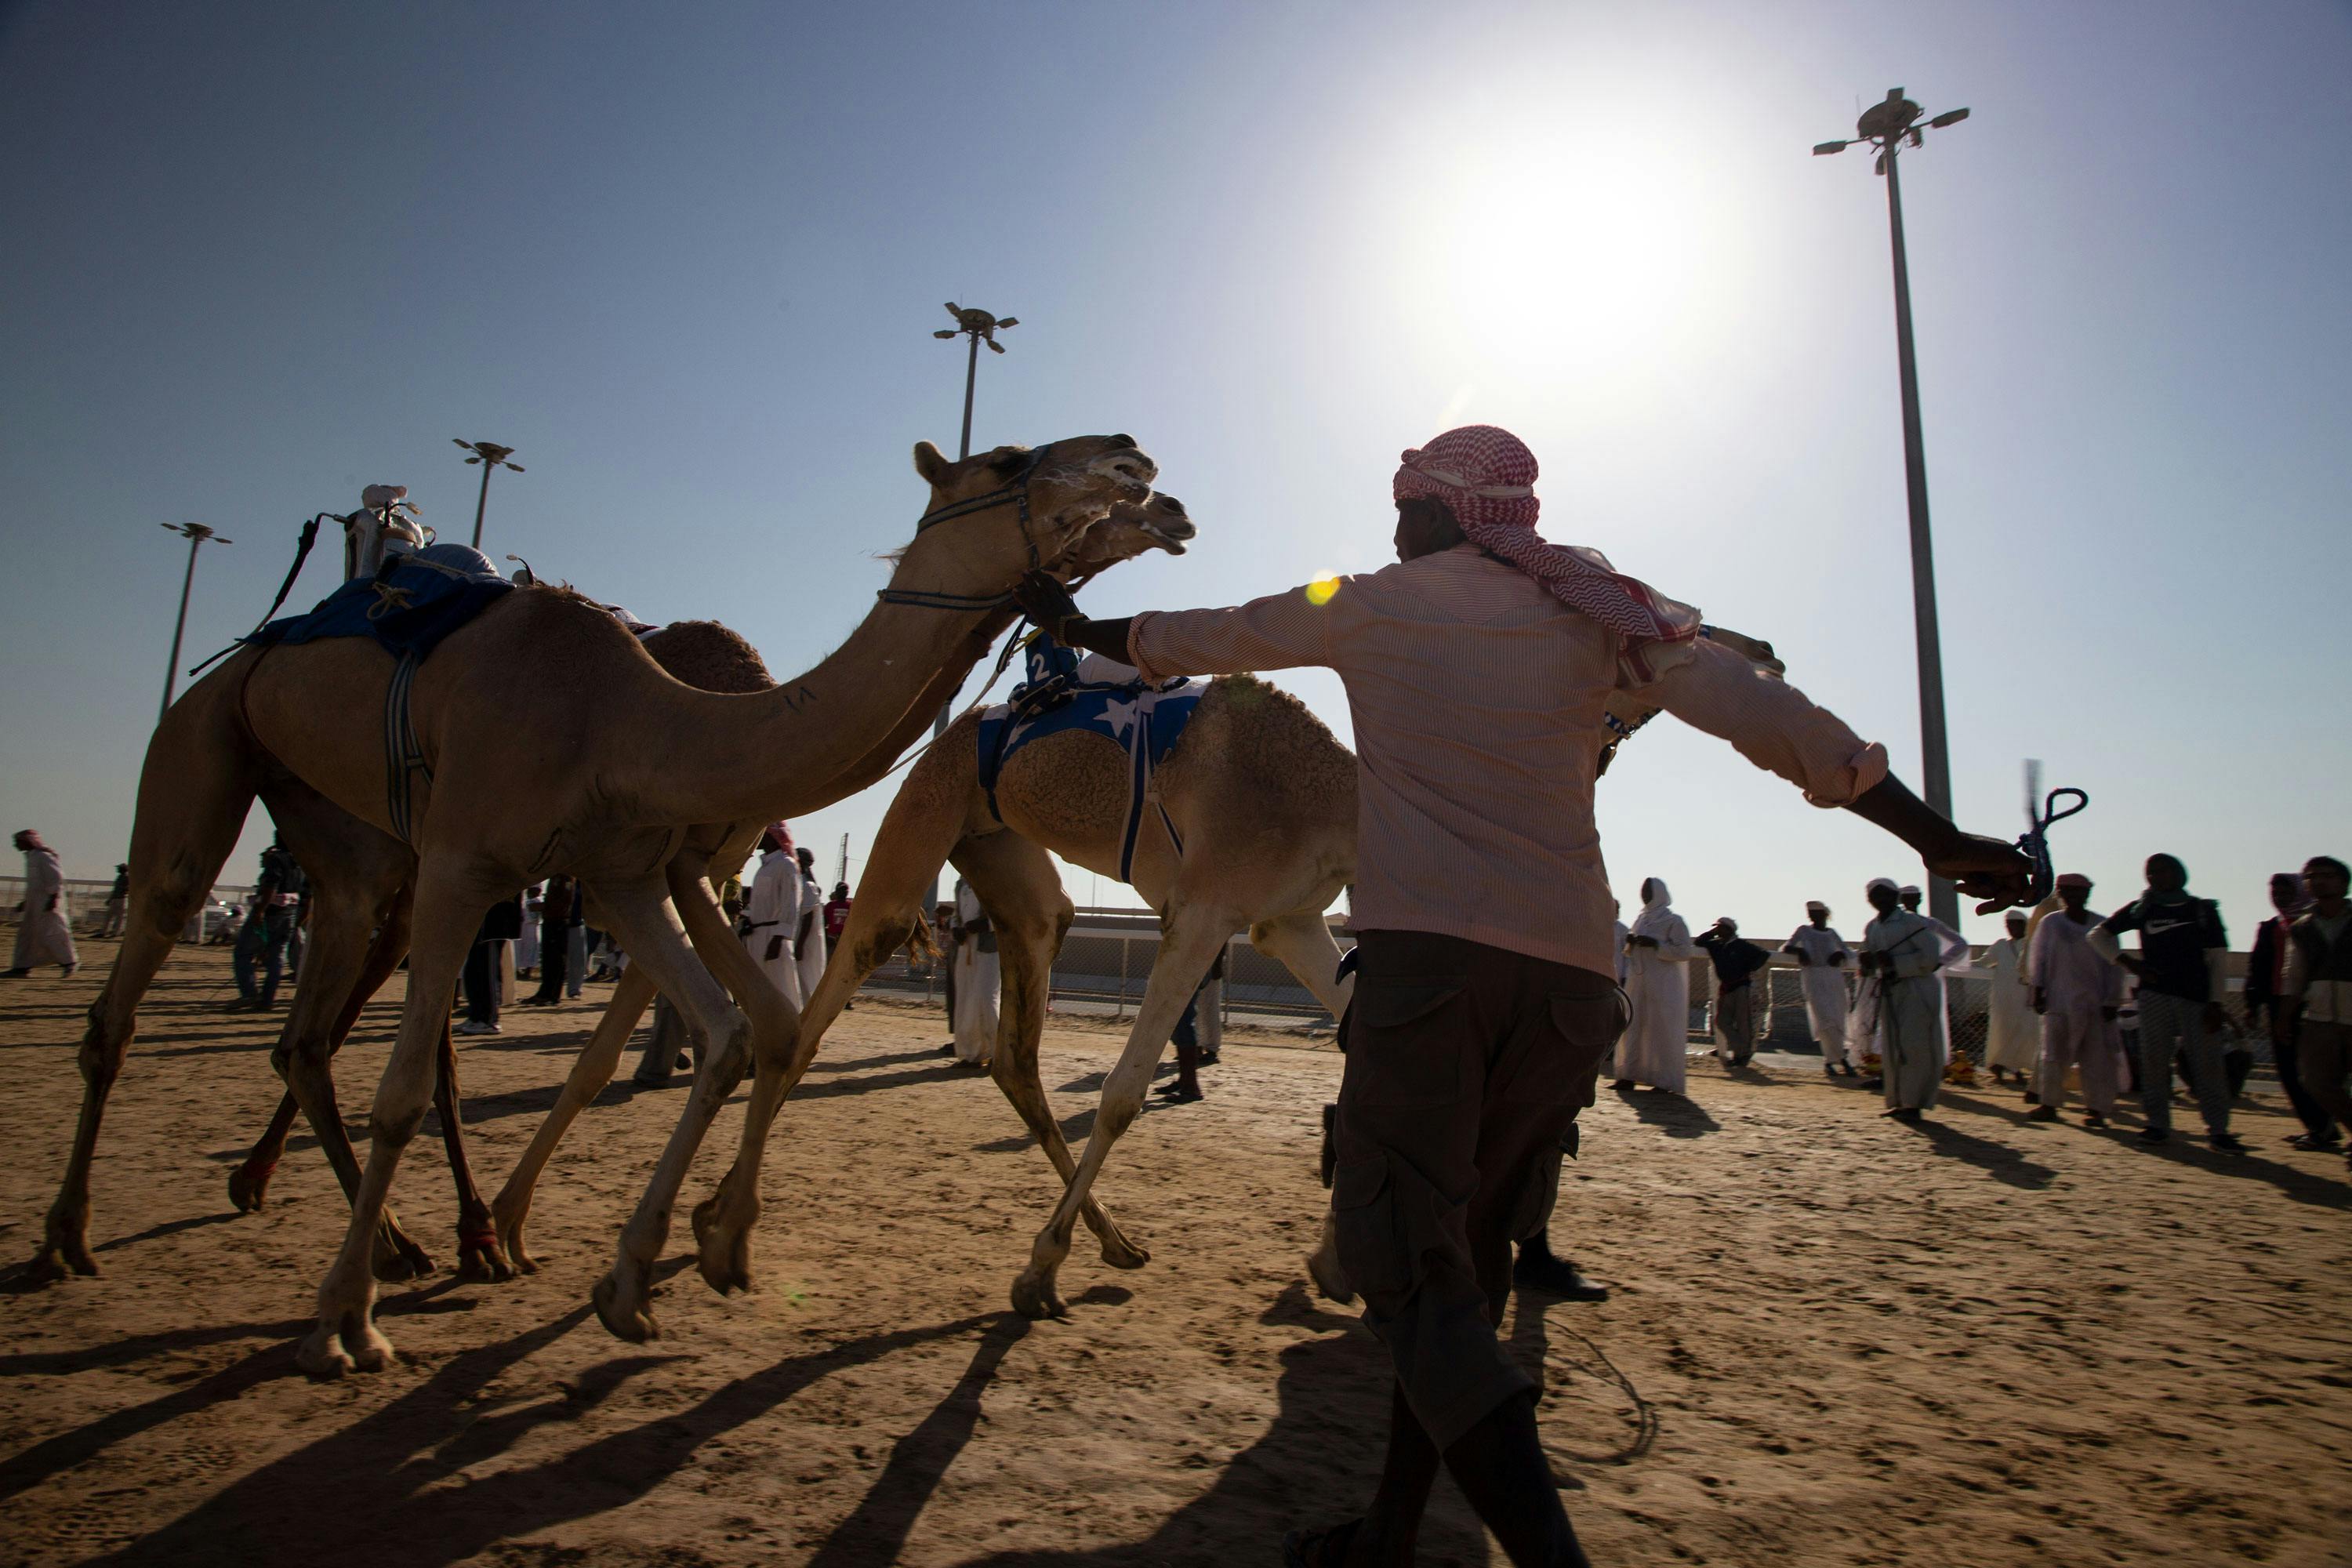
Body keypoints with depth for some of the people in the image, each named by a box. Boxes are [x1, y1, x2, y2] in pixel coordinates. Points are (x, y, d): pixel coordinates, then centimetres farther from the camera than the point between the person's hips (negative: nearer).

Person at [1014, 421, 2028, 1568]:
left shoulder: (1372, 604, 11)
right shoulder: (1593, 612, 16)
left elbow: (1198, 640, 22)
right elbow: (1760, 713, 6)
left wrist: (1075, 627, 40)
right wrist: (1936, 838, 8)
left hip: (1426, 955, -4)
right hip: (1571, 974, 5)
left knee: (1403, 1262, -3)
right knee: (1462, 1261, 15)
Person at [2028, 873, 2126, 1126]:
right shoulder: (2050, 924, 4)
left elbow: (2113, 967, 3)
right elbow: (2038, 960, 5)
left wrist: (2112, 1000, -1)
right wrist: (2037, 991, -1)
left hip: (2094, 1004, 0)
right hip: (2058, 1001, 0)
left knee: (2096, 1057, 2)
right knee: (2052, 1053, 3)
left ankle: (2095, 1108, 10)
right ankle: (2048, 1104, 11)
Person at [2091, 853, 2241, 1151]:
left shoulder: (2203, 910, 7)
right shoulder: (2142, 909, 9)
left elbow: (2219, 960, 5)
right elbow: (2098, 934, 16)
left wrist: (2215, 1003, -3)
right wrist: (2128, 962, 3)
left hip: (2197, 997, -1)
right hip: (2155, 995, 1)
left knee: (2207, 1063, -5)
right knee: (2154, 1061, 0)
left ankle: (2218, 1129, 1)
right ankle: (2157, 1123, 7)